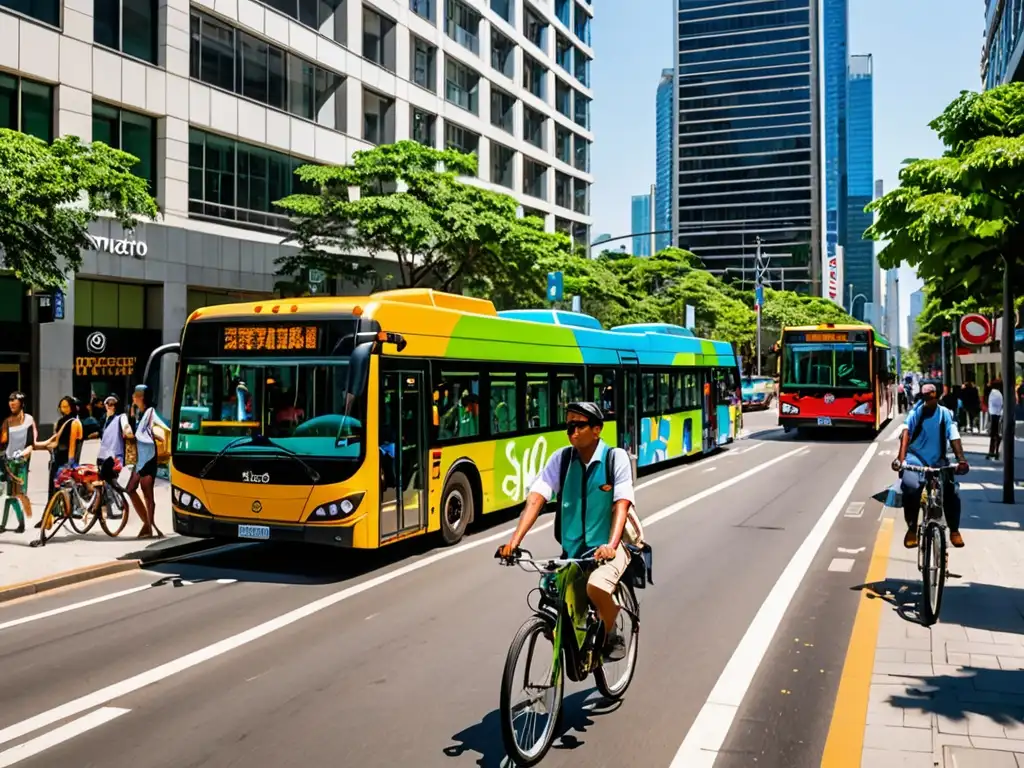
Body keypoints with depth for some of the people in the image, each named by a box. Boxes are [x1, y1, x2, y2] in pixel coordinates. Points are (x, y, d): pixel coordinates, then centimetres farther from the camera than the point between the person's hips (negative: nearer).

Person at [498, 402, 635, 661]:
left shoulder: (616, 457, -9)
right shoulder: (560, 459, -2)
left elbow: (621, 503, -19)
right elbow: (536, 498, -12)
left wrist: (611, 545, -36)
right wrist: (514, 541, -25)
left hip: (607, 547, -4)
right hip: (572, 550, 4)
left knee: (596, 587, -34)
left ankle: (611, 637, -5)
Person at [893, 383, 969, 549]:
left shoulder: (945, 414, -5)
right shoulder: (915, 413, -10)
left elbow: (954, 437, -13)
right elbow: (906, 434, -23)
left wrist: (961, 460, -28)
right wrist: (901, 459, -37)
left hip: (937, 461, 2)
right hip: (915, 458, -2)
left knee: (951, 491, -15)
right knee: (911, 487, -28)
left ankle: (954, 530, 10)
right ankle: (912, 529, -9)